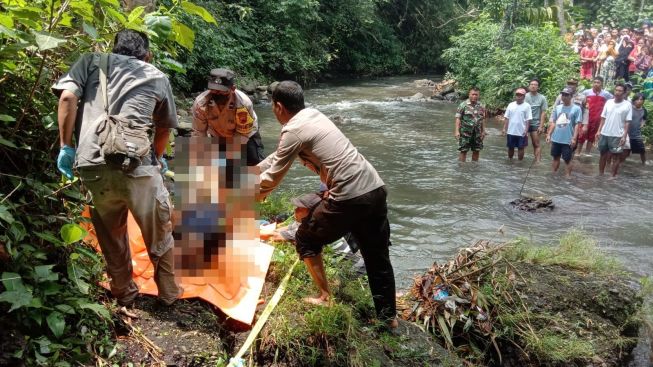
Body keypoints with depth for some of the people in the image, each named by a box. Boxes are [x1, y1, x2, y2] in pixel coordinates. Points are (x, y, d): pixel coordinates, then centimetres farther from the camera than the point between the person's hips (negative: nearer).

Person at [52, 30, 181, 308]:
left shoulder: (92, 61, 17)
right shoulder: (158, 77, 19)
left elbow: (67, 97, 1)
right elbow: (164, 129, 26)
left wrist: (65, 146, 7)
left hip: (93, 165, 1)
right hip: (138, 165, -1)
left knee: (111, 236, 22)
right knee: (159, 234, 20)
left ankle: (124, 294, 38)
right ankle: (169, 293, 34)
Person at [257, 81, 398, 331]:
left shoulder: (293, 131, -7)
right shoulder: (313, 115, 18)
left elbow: (273, 177, 0)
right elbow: (278, 156, 29)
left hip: (350, 198, -8)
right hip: (375, 189, 8)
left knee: (306, 240, 15)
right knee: (377, 256, 17)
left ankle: (325, 298, 23)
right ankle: (389, 317, 27)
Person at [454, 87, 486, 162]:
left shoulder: (481, 106, 8)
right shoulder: (463, 105, -6)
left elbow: (483, 119, 14)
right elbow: (458, 118, -8)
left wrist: (483, 131, 10)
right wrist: (457, 131, -15)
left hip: (477, 133, 4)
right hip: (465, 133, -4)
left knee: (476, 151, 9)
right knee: (463, 151, -1)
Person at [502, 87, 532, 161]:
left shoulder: (527, 106, -7)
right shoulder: (511, 105, 2)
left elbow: (528, 120, -8)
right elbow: (506, 118, 5)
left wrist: (526, 130, -13)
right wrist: (504, 128, 0)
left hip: (521, 132, -3)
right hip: (511, 131, 3)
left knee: (521, 148, 5)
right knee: (510, 147, 14)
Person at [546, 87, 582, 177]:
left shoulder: (576, 109, -7)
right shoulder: (557, 108, 6)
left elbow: (577, 124, -9)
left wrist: (574, 138, -15)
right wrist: (549, 134, 8)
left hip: (568, 140, -4)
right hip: (555, 139, 5)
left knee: (567, 160, 3)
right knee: (555, 157, 15)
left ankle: (567, 177, 10)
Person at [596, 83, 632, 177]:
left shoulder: (627, 105, -7)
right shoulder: (609, 102, 4)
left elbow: (627, 122, -7)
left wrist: (624, 136, -12)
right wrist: (599, 131, 3)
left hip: (617, 135, -4)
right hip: (604, 133, 4)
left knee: (616, 157, 4)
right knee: (603, 154, 14)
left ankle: (613, 176, 13)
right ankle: (600, 174, 26)